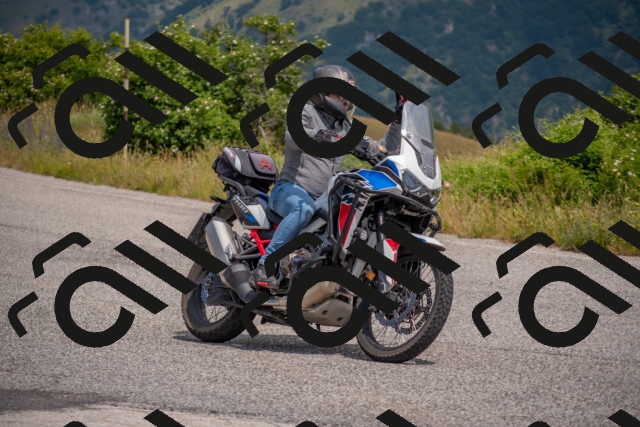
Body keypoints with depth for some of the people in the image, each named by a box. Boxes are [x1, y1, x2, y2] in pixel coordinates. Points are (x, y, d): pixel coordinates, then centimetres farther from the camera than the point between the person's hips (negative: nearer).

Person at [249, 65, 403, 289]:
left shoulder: (346, 128, 22)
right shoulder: (306, 112, 1)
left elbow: (381, 151, 21)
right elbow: (292, 137, -22)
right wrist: (319, 135, -40)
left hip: (320, 198, 7)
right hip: (290, 189, -7)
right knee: (303, 209, -40)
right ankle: (263, 268, -44)